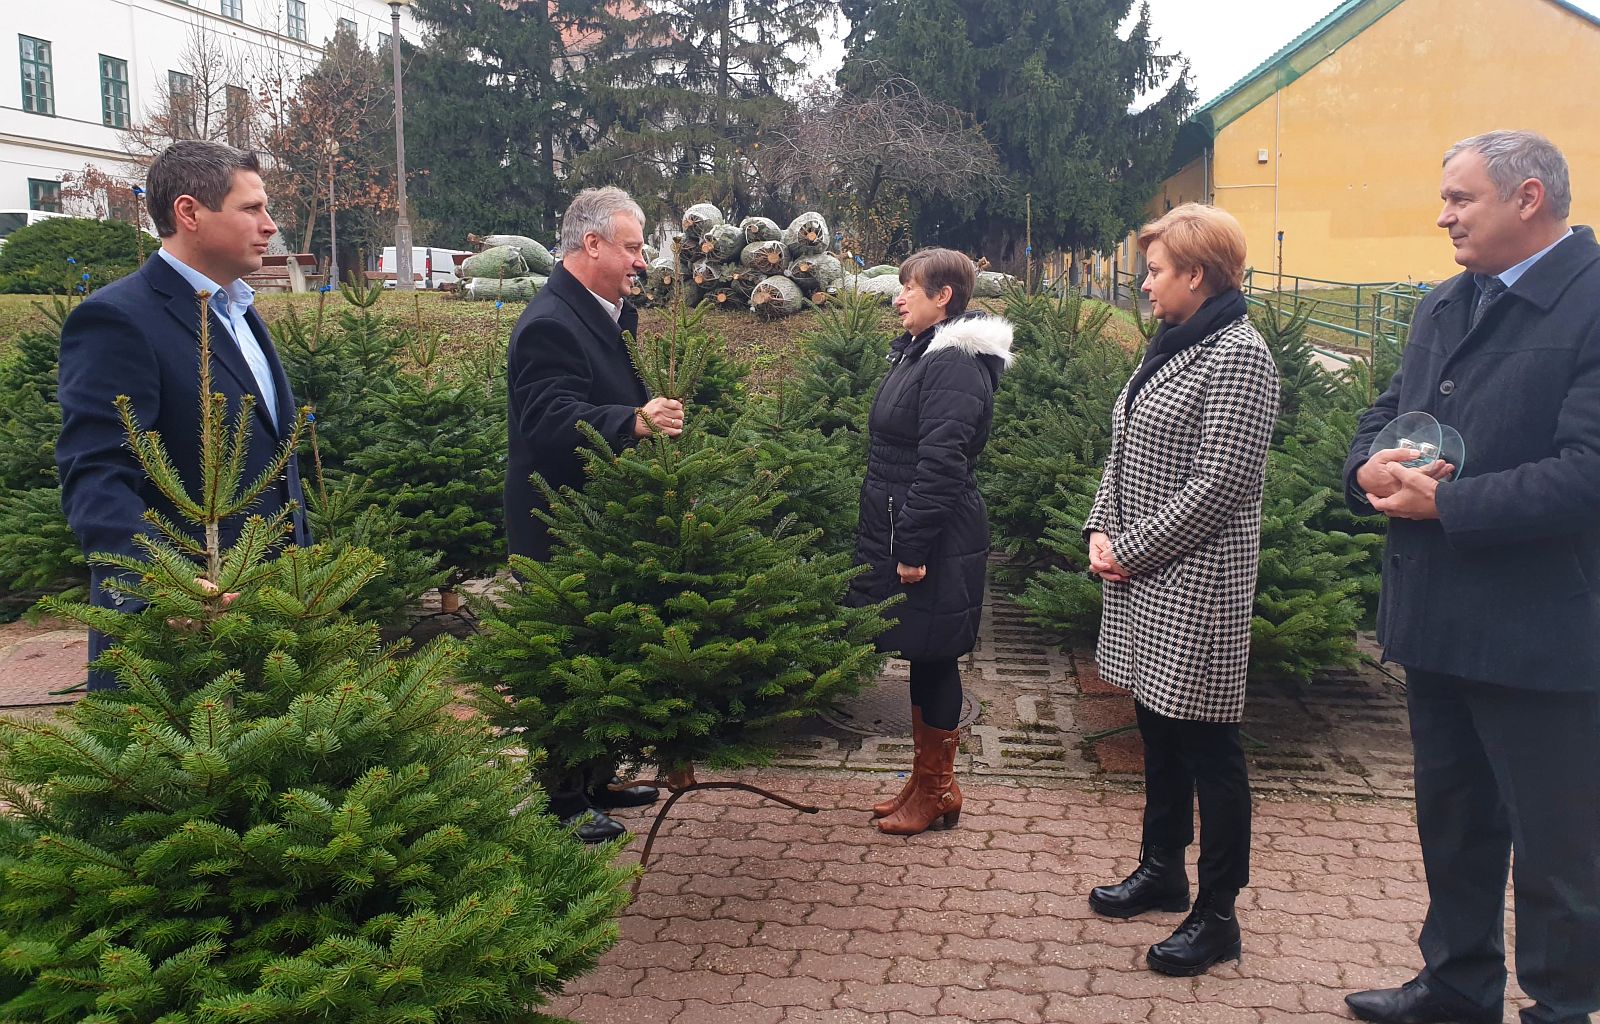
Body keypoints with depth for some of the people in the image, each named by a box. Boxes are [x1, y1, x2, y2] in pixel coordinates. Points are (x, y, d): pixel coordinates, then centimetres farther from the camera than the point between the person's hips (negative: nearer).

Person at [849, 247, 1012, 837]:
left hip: (934, 542, -10)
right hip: (901, 533, 10)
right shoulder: (920, 353, 14)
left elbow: (939, 464, -23)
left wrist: (914, 549, -23)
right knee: (921, 659, 16)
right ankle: (926, 781, 27)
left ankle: (937, 789, 16)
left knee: (932, 659, 2)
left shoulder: (954, 365, -18)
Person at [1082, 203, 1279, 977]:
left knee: (1207, 744, 0)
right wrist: (1102, 531, 2)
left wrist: (1129, 549, -15)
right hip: (1143, 573, 9)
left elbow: (1217, 486, -20)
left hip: (1197, 582, -9)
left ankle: (1217, 916, 12)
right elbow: (1126, 454, 16)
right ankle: (1162, 870, 35)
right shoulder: (1170, 347, 13)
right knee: (1158, 728, 19)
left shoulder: (1237, 357, -15)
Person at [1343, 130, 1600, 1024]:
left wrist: (1443, 502, -20)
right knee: (1452, 819, 22)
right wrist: (1373, 468, -8)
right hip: (1439, 621, 8)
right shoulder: (1444, 307, 11)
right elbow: (1387, 413, 15)